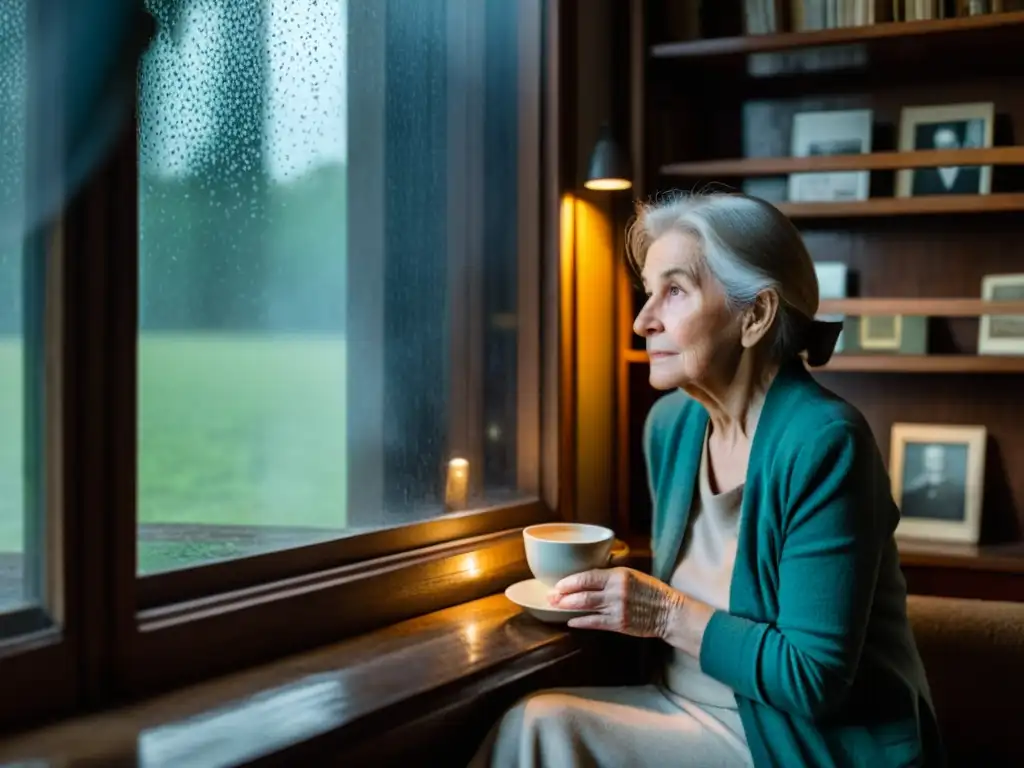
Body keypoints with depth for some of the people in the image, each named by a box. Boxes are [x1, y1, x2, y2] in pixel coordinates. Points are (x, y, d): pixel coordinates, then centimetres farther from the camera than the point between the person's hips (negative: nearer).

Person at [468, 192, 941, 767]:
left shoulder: (821, 442, -20)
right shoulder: (670, 423, 2)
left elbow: (815, 677, -21)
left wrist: (668, 615, -19)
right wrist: (617, 594, -2)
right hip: (689, 706, 7)